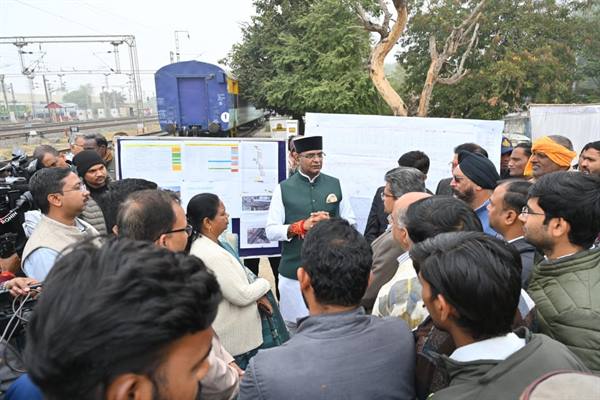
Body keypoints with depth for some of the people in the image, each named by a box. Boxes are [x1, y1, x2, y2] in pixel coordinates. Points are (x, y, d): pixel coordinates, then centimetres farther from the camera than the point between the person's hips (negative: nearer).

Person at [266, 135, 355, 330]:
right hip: (293, 270, -1)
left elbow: (351, 223, 9)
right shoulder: (283, 189, -1)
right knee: (293, 325, 7)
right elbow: (271, 231, -4)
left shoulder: (335, 185, 6)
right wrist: (302, 226, -18)